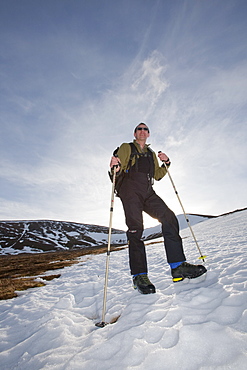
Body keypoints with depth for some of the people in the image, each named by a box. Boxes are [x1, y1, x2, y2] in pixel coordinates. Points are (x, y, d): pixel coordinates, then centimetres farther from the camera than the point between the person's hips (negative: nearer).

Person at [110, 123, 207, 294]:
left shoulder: (151, 154, 29)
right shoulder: (126, 147, 16)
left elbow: (157, 175, 25)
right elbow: (119, 171, 3)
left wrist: (166, 163, 7)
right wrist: (115, 168, -21)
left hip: (148, 192, 5)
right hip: (130, 190, -4)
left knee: (169, 218, -14)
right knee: (135, 228, -14)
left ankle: (178, 266, -10)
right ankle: (139, 275, -8)